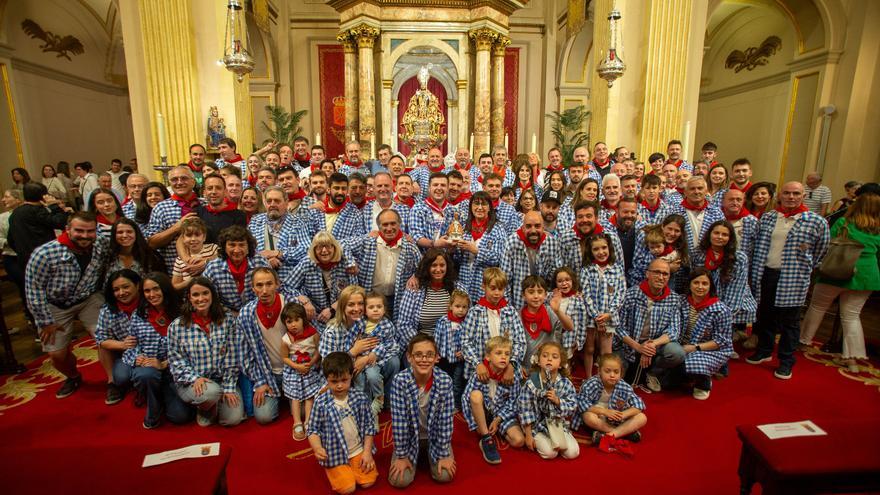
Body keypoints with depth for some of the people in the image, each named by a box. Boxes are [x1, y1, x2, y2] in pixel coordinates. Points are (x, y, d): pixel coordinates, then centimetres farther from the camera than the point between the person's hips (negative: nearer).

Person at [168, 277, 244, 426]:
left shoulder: (228, 320, -4)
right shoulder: (177, 326, -4)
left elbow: (231, 357, -4)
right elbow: (176, 360, -2)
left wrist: (229, 387, -9)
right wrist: (194, 378, -18)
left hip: (222, 379, 2)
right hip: (190, 382, -1)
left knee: (233, 418, -14)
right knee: (211, 393, -34)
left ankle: (212, 404, 22)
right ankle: (203, 408, 5)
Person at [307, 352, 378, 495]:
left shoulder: (360, 397, -8)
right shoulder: (321, 402, -13)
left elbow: (368, 426, -1)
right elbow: (313, 430, -5)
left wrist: (367, 452, -5)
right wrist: (317, 448, -23)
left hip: (359, 450, 2)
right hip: (335, 455, -2)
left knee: (369, 482, -8)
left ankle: (354, 468, 22)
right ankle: (335, 471, 19)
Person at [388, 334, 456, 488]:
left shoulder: (445, 381, -24)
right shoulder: (400, 380, -27)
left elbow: (445, 420, -16)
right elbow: (399, 420, -20)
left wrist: (444, 455, -11)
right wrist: (401, 455, -13)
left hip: (435, 436, 1)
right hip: (410, 437, 0)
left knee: (444, 475, -12)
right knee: (399, 480, -10)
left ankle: (429, 455, 21)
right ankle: (417, 455, 22)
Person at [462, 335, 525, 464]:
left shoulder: (512, 376, -14)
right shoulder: (479, 375, -20)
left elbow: (511, 402, -6)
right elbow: (466, 399, -20)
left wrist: (497, 420, -15)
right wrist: (476, 426, -22)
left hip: (502, 414, 1)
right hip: (482, 414, -1)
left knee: (519, 441, -22)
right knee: (476, 394, -33)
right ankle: (486, 439, -22)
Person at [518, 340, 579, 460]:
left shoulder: (566, 384, -7)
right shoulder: (530, 384, -15)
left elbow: (573, 407, -5)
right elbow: (525, 410, -11)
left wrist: (557, 400, -24)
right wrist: (528, 435, -9)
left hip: (559, 424, 3)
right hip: (538, 425, -2)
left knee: (573, 452, -11)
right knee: (550, 452, -20)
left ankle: (556, 439, 16)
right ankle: (538, 442, 11)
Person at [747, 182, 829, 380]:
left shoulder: (816, 221, -3)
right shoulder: (767, 217, 5)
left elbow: (821, 250, 7)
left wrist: (803, 267, 11)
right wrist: (756, 273, 9)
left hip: (793, 280, -3)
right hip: (765, 275, 3)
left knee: (789, 322, 7)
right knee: (765, 316, 15)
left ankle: (786, 362, 19)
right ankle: (764, 351, 31)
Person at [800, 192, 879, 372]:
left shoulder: (843, 223, -6)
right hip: (865, 276, 3)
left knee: (817, 307, 15)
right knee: (852, 315, 10)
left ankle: (804, 340, 26)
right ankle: (852, 357, 8)